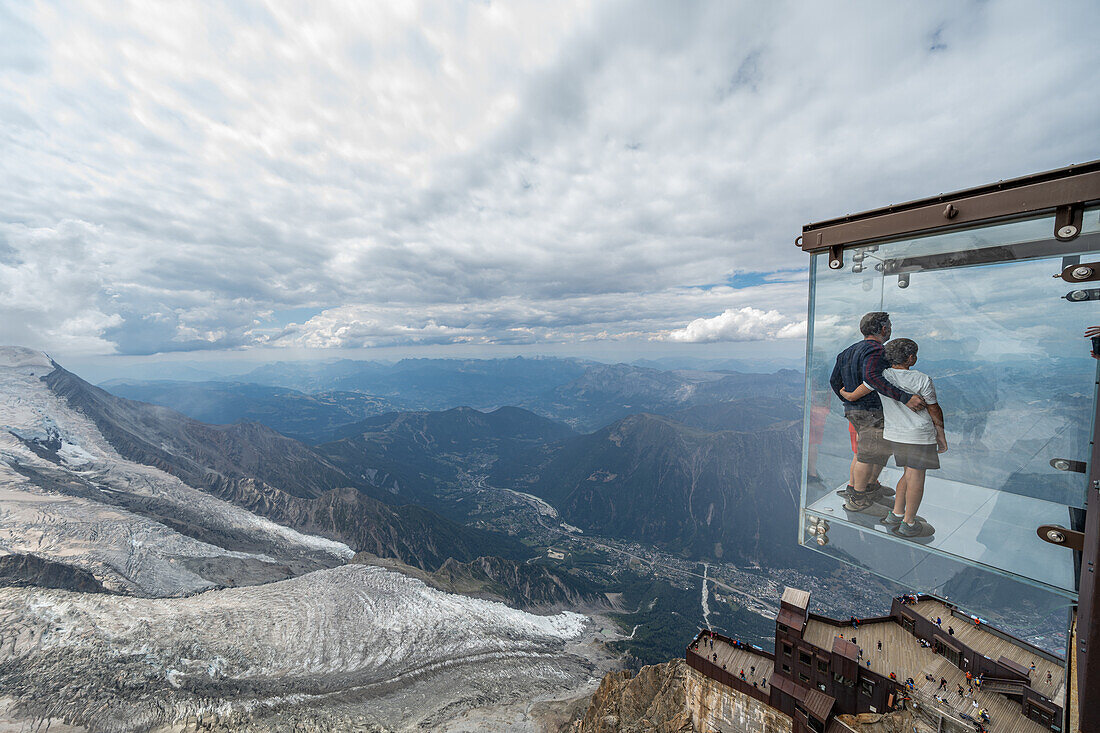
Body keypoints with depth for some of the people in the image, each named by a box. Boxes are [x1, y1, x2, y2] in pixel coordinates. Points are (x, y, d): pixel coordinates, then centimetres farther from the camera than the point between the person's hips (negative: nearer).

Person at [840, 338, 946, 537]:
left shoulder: (881, 377, -5)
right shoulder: (922, 379, -12)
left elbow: (853, 396, -3)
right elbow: (935, 410, -2)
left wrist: (843, 392, 20)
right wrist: (941, 436, 9)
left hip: (893, 434, 4)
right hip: (920, 435, -4)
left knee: (910, 474, 19)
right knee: (916, 477, 5)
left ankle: (896, 515, 21)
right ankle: (909, 524, 13)